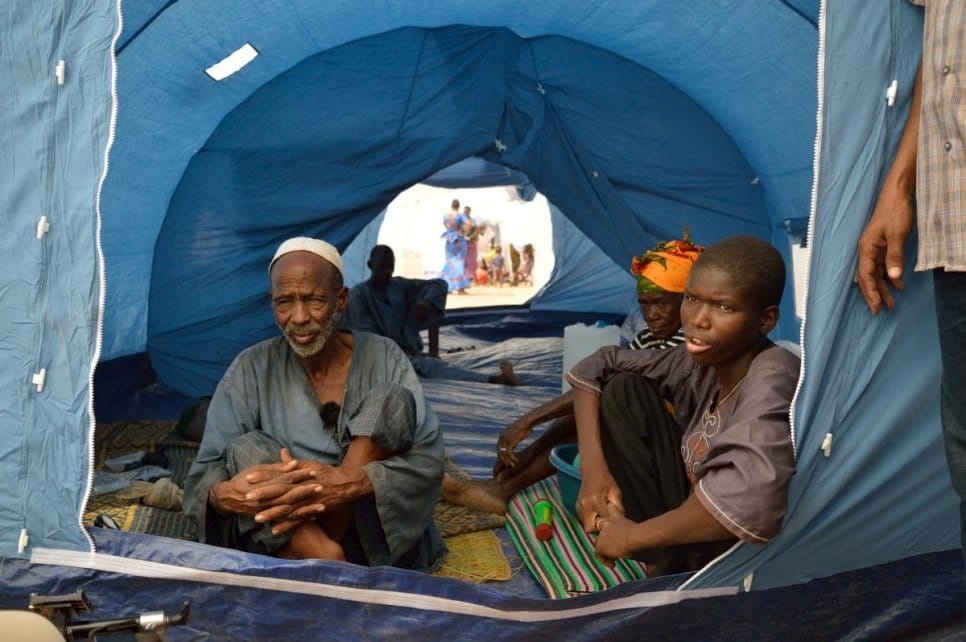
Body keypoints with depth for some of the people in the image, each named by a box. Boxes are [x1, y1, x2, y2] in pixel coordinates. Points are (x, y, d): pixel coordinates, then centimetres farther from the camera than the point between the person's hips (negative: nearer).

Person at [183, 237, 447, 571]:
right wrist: (222, 495, -34)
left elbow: (429, 458, -14)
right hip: (286, 537, 1)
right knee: (246, 449, -24)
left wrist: (351, 483, -34)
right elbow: (204, 475, -7)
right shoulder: (251, 369, -3)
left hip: (379, 535, 0)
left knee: (390, 400, -21)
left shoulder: (382, 356, -4)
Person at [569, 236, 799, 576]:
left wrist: (634, 536, -31)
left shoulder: (772, 379, -28)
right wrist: (593, 467, -9)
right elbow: (595, 366, 7)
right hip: (692, 540, 7)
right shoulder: (700, 363, -6)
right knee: (624, 388, -4)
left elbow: (751, 493, -47)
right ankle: (663, 564, 1)